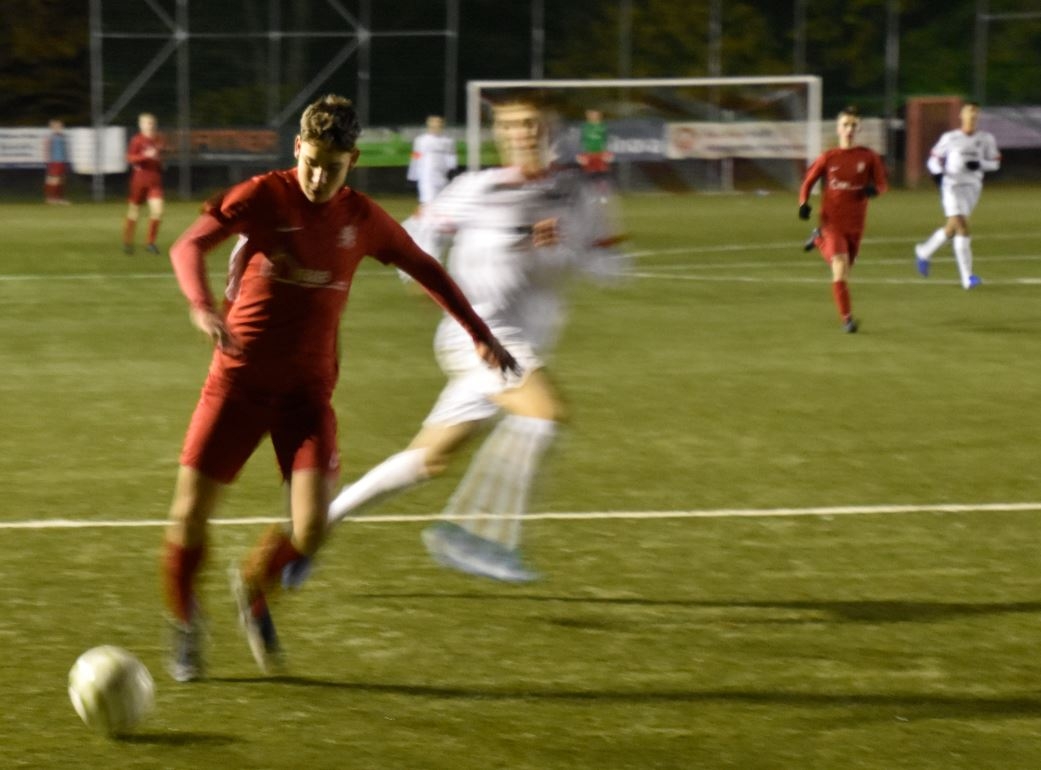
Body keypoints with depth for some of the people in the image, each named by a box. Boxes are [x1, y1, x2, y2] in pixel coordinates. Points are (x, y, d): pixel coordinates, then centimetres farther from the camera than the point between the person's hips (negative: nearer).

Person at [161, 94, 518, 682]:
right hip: (238, 379, -2)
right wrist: (203, 307, -35)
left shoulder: (362, 218, 3)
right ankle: (186, 624, 24)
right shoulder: (264, 197, -7)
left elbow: (424, 267, 18)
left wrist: (480, 334, 17)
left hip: (308, 388, 2)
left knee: (310, 529, -14)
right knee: (189, 516, -6)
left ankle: (254, 588, 20)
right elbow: (189, 246, -16)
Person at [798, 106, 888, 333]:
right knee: (840, 266, -18)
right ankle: (847, 319, -10)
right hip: (832, 221, -2)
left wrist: (873, 189, -19)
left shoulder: (868, 157, -2)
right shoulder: (828, 157, -3)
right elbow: (808, 181, 7)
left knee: (845, 269, 17)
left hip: (855, 223, 2)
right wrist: (804, 204, -10)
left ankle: (819, 239, 44)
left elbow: (882, 184, 5)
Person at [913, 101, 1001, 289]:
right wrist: (938, 173, -10)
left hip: (972, 187, 4)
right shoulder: (950, 138, 2)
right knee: (961, 226, -15)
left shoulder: (986, 138, 7)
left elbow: (995, 163, 10)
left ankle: (923, 252, 36)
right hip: (952, 185, -4)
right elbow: (934, 159, 10)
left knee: (952, 228, 8)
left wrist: (979, 164, -11)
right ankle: (967, 277, -17)